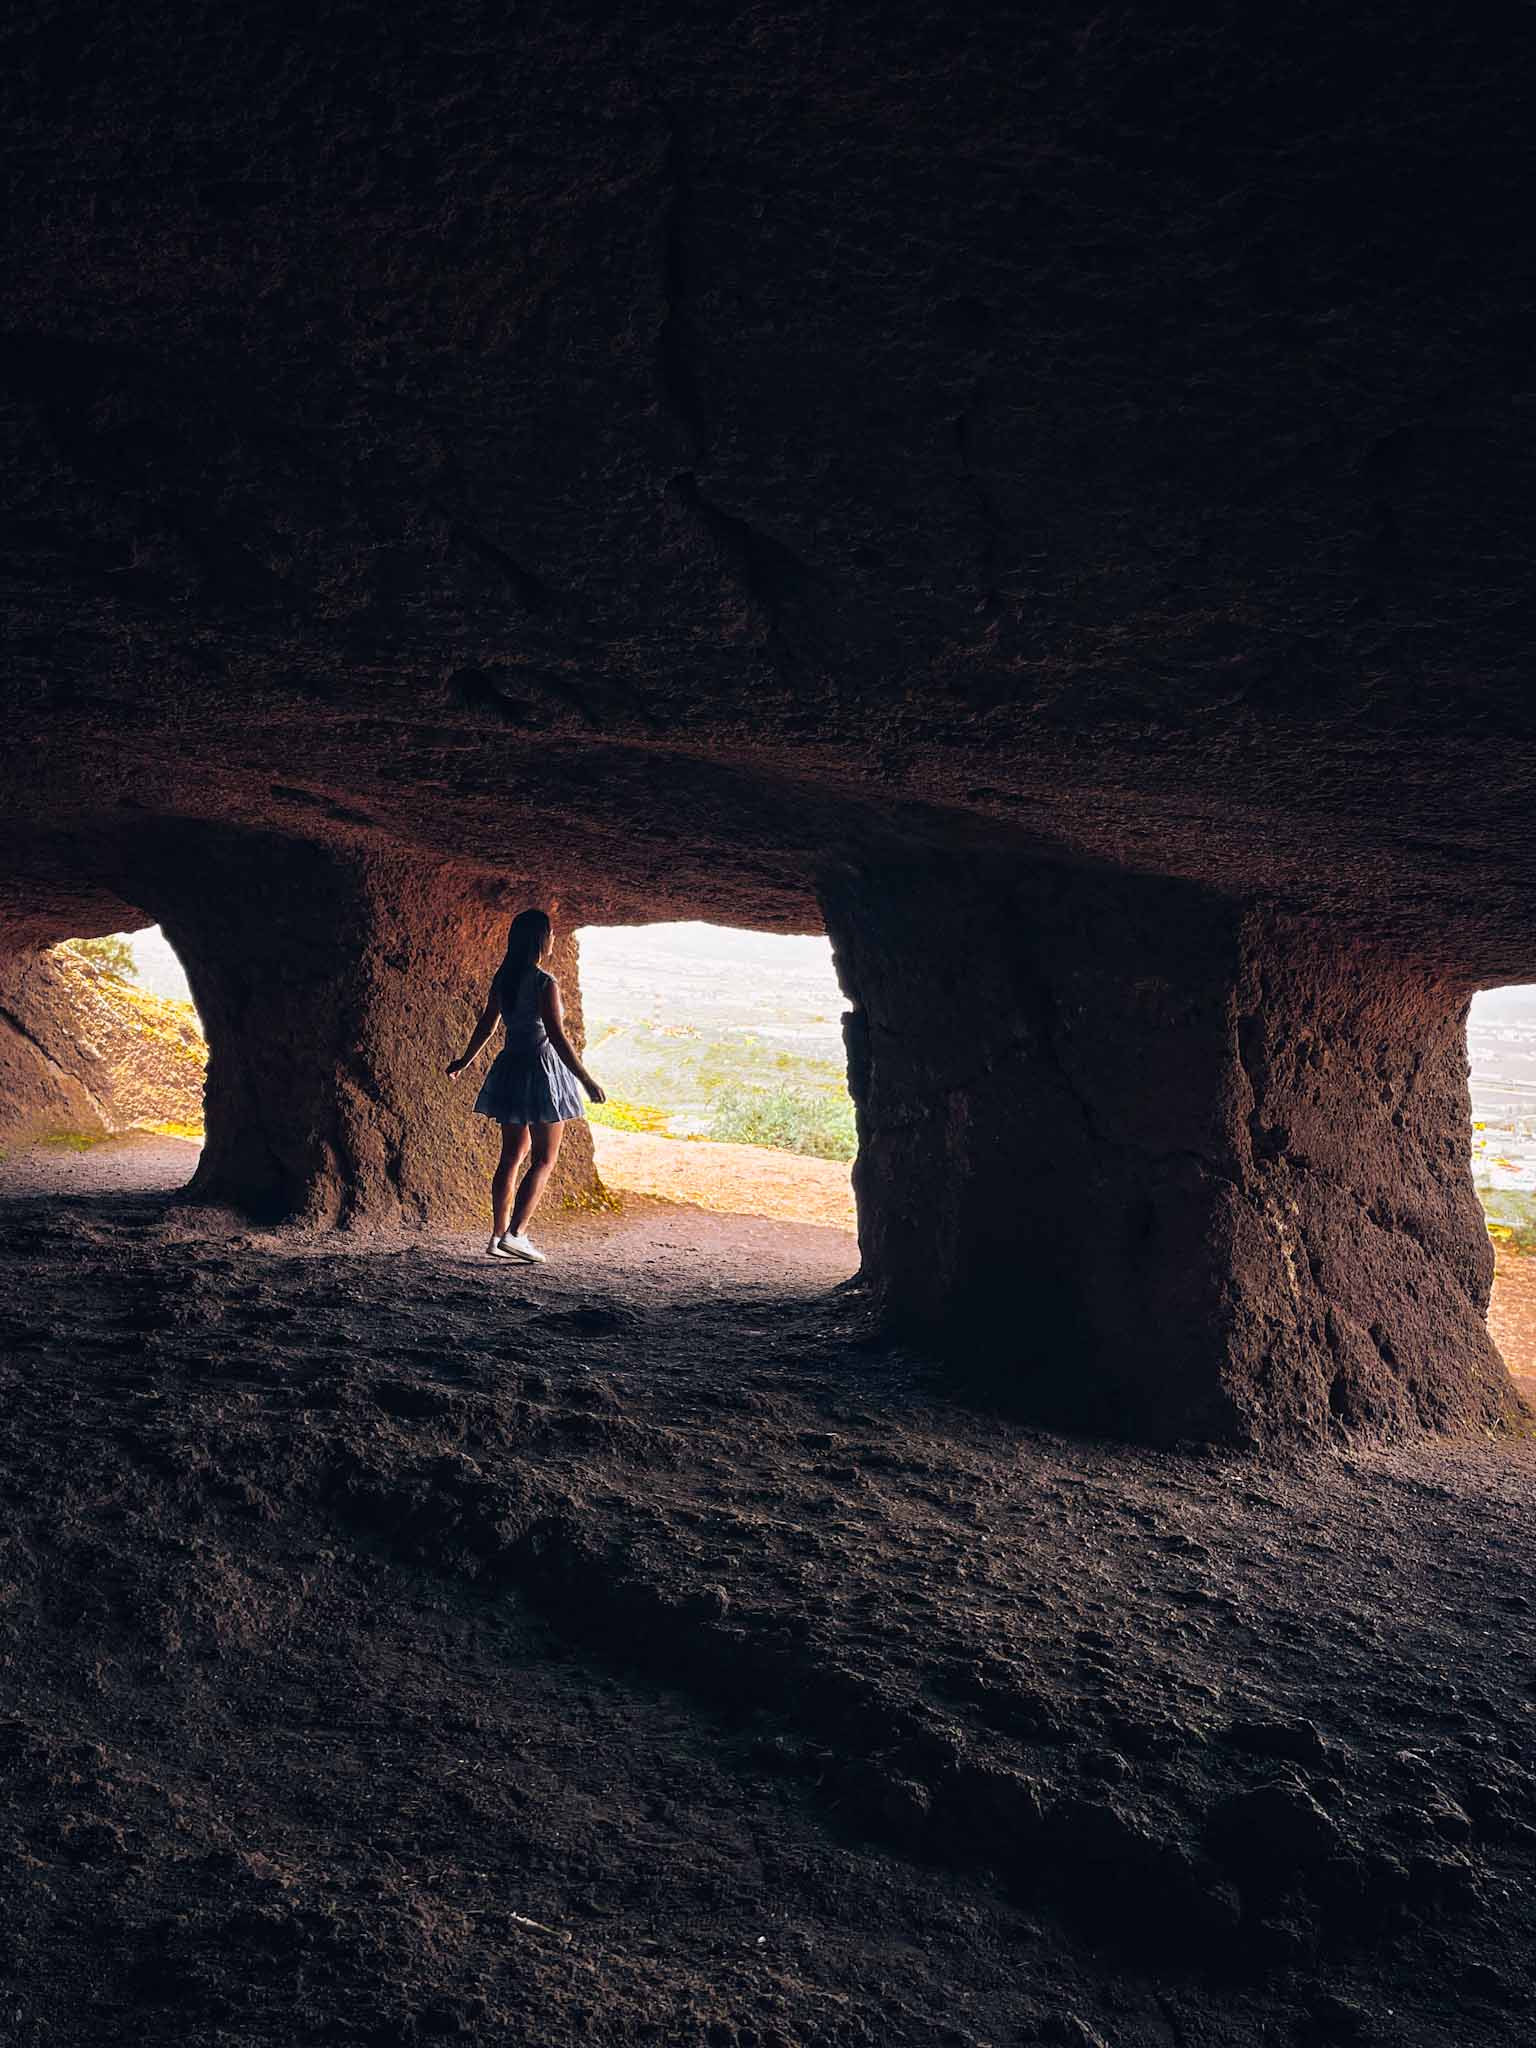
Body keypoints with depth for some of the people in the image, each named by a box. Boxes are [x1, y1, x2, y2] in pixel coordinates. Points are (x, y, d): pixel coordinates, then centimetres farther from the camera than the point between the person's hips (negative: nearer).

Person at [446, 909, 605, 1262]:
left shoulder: (503, 979, 5)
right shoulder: (545, 983, -16)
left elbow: (486, 1025, 14)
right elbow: (557, 1036, -20)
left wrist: (464, 1062, 30)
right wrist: (585, 1080, -17)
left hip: (510, 1068, 7)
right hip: (541, 1069, -7)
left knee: (511, 1156, 13)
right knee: (544, 1159, 1)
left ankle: (499, 1235, 14)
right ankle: (515, 1233, -9)